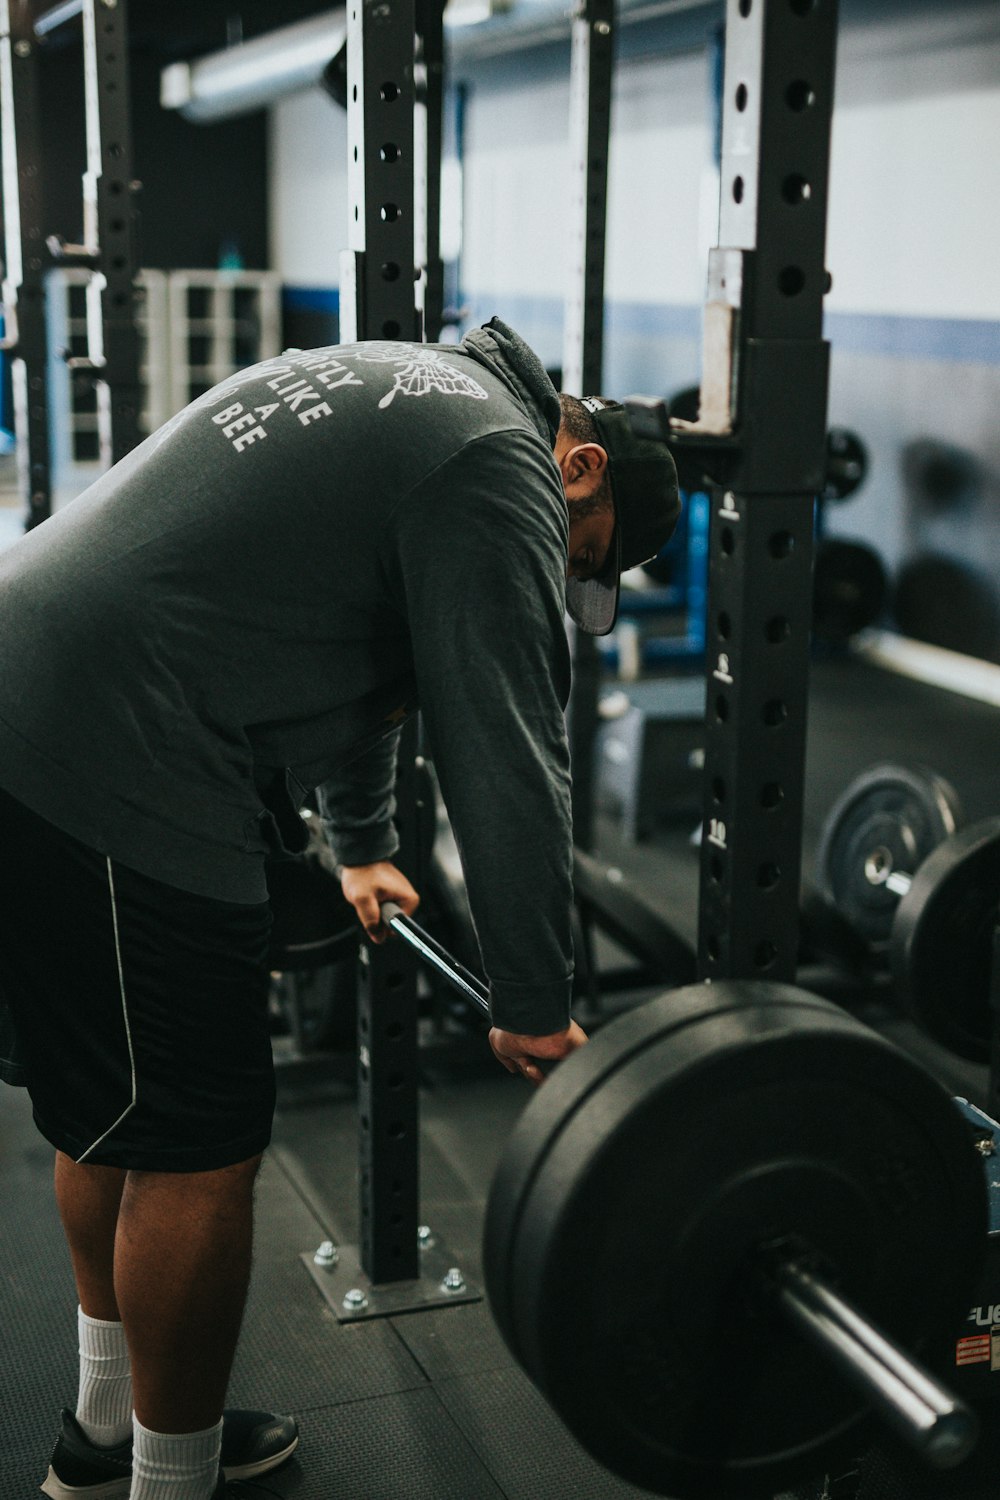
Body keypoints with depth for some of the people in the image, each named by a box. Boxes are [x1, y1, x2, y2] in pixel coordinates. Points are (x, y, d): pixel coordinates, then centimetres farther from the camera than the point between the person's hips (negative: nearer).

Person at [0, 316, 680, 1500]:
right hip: (101, 767, -11)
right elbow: (501, 747, -11)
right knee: (199, 1151, 1)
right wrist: (535, 1008, -5)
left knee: (110, 1115, 21)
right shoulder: (503, 461, -6)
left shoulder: (400, 395, 25)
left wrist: (362, 846, 41)